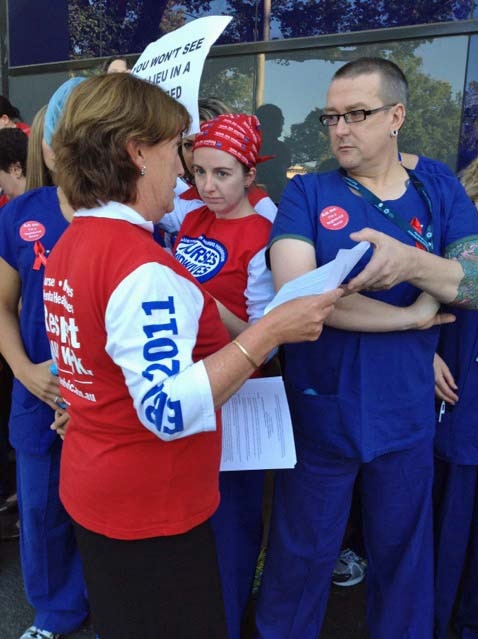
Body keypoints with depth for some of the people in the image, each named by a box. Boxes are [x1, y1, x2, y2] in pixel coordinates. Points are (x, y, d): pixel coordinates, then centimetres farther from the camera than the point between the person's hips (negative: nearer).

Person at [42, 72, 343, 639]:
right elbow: (170, 411, -32)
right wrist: (271, 330, -30)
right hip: (149, 513, -9)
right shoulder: (140, 265, -27)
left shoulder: (72, 242, 4)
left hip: (94, 490, 9)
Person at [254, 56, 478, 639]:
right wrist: (413, 316, -15)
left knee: (403, 553, 22)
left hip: (406, 414, 3)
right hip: (320, 411, -2)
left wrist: (411, 263, -29)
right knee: (302, 553, 16)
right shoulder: (307, 193, -5)